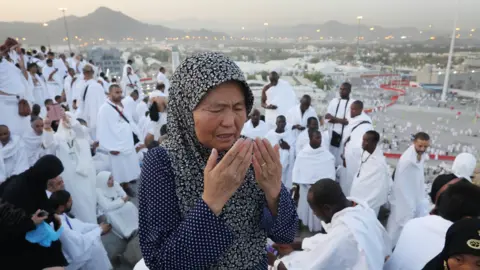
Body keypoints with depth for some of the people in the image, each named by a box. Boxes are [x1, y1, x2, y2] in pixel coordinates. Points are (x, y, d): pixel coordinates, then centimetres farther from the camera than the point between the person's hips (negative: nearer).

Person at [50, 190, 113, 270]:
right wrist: (100, 229, -13)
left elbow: (77, 226, 5)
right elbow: (80, 241, -26)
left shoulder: (60, 214, -7)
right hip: (64, 261, -9)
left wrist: (98, 226, -2)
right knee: (95, 246, -14)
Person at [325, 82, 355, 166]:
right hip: (332, 133, 3)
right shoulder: (334, 101, 10)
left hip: (345, 134, -3)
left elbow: (349, 121, -10)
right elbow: (327, 118, 2)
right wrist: (342, 120, -11)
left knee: (342, 158, -3)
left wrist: (334, 118, -6)